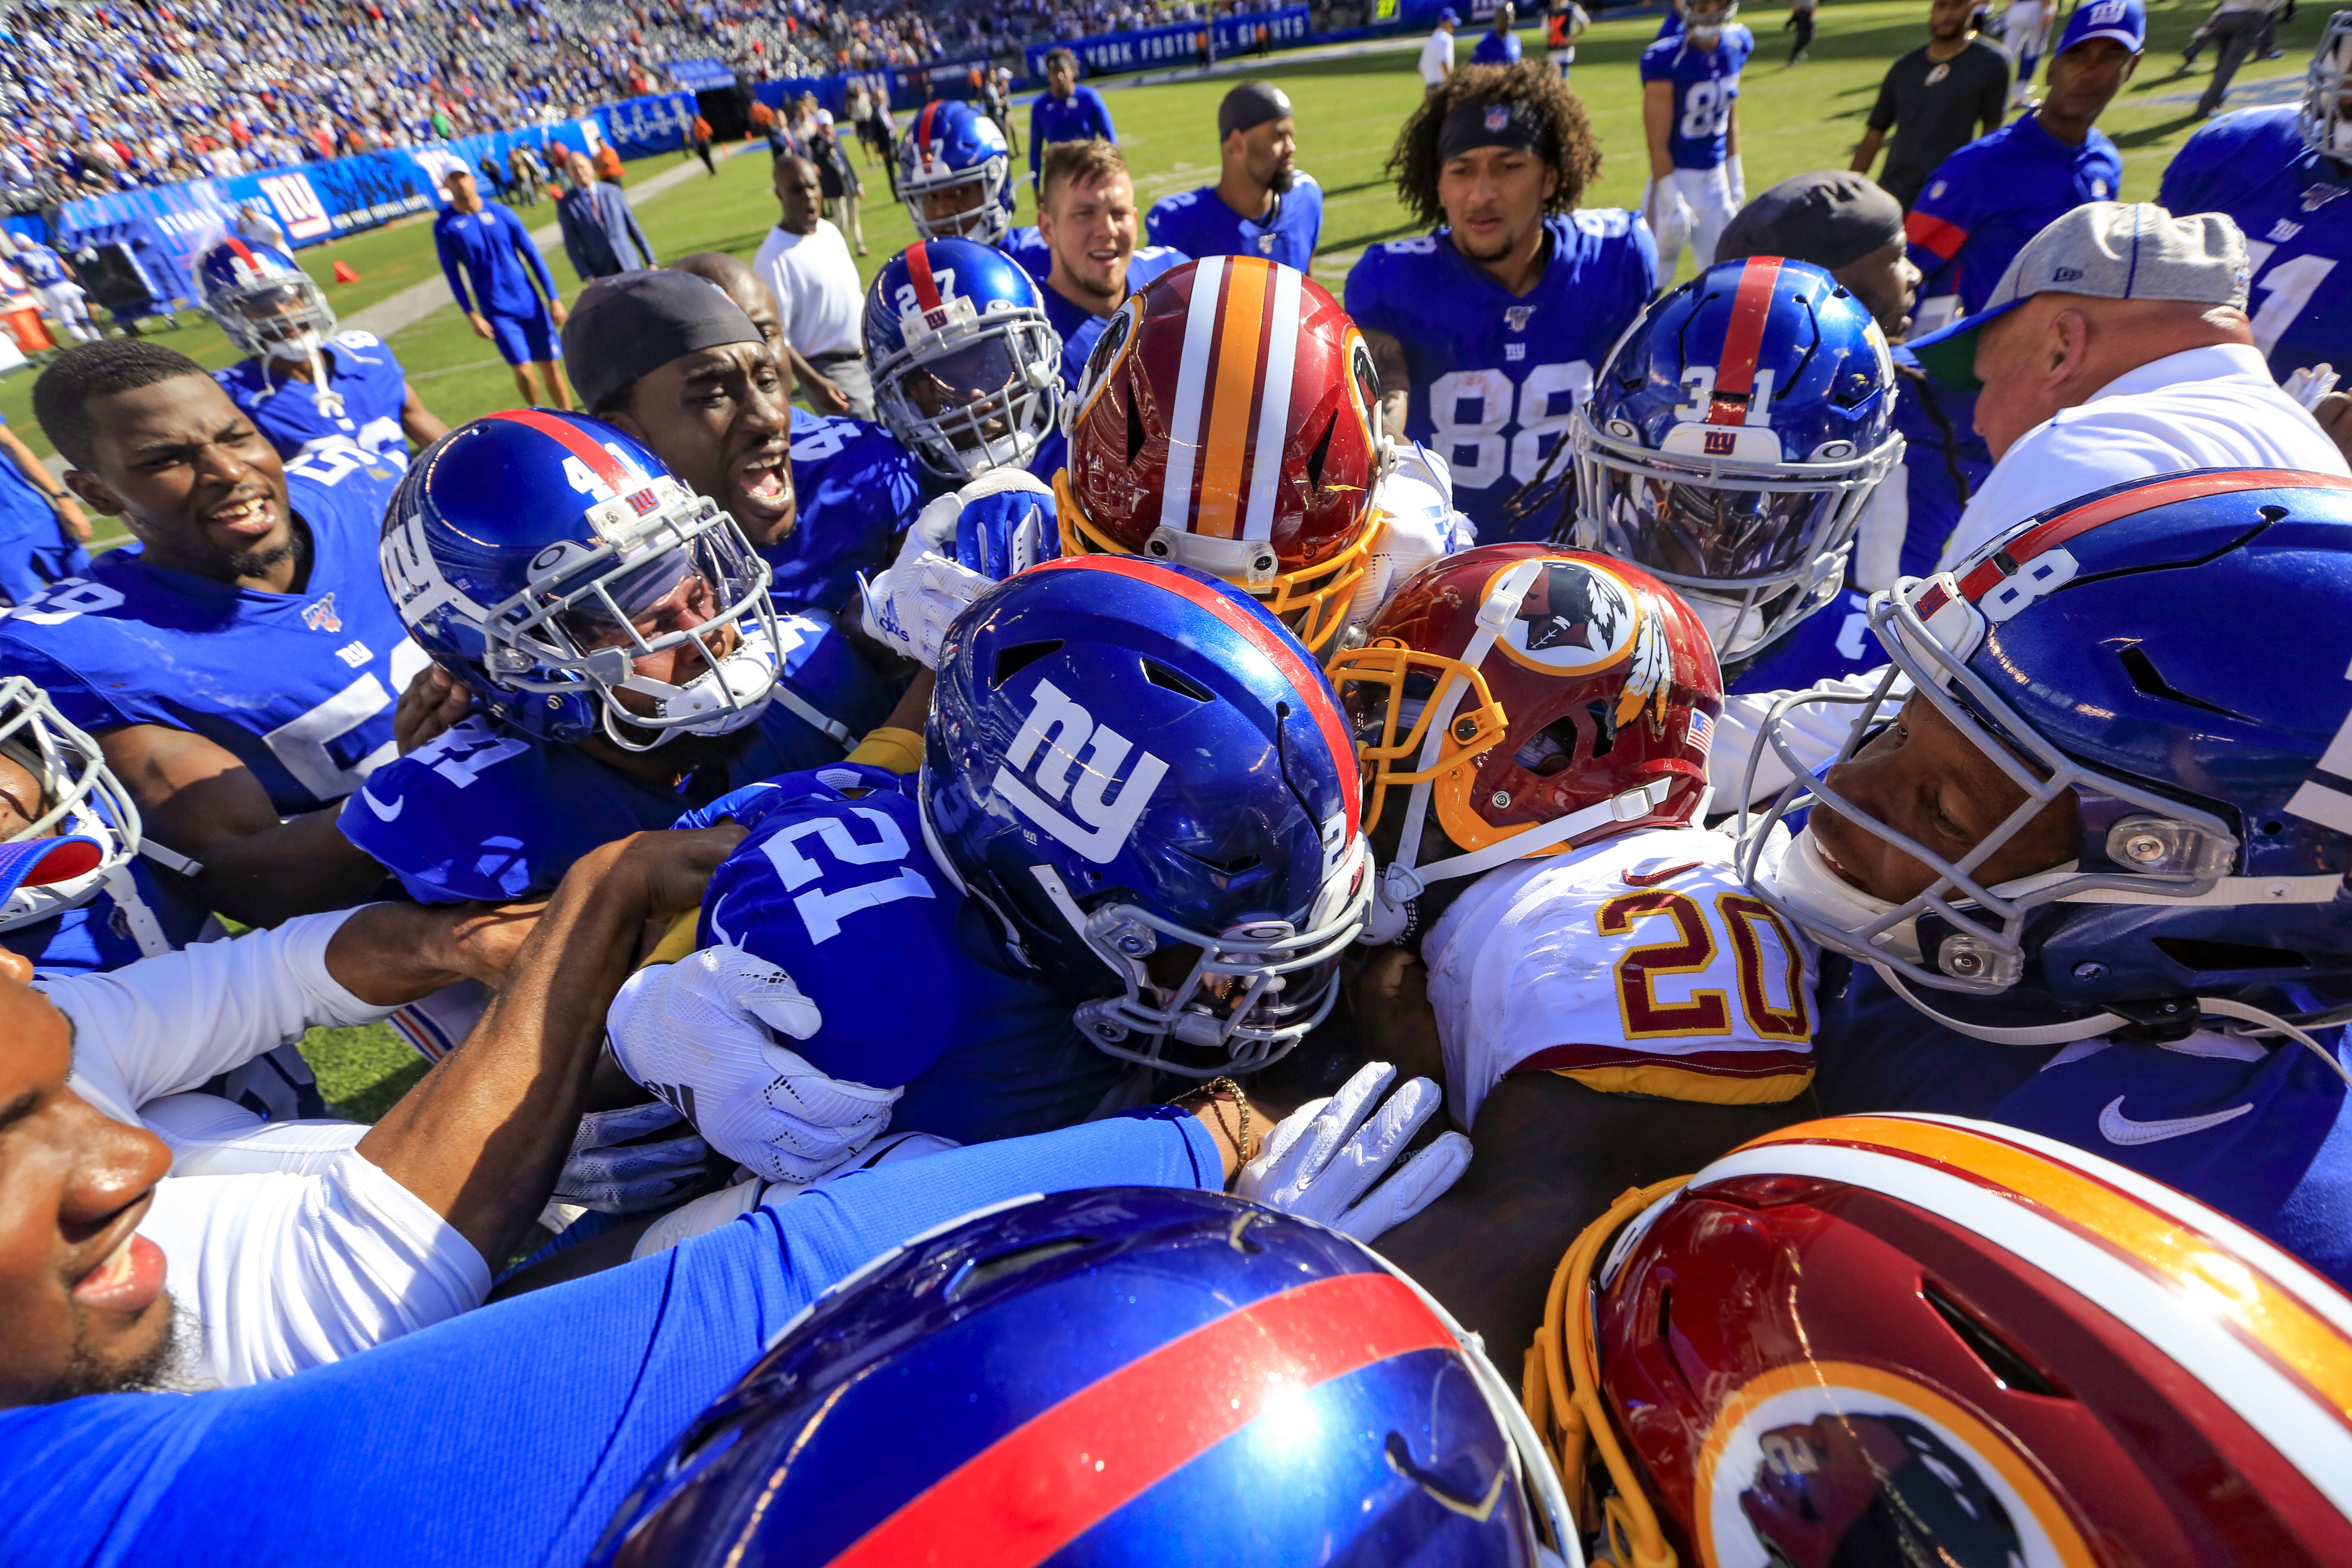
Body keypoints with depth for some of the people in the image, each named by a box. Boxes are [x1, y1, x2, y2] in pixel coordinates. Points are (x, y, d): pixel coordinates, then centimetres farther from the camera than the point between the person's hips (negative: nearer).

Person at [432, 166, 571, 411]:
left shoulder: (502, 213, 3)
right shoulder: (445, 227, 0)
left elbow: (533, 256, 7)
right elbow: (452, 273, 4)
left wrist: (553, 299, 1)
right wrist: (472, 316, -4)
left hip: (531, 304, 2)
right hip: (496, 313, -1)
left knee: (549, 368, 2)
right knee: (523, 371, -10)